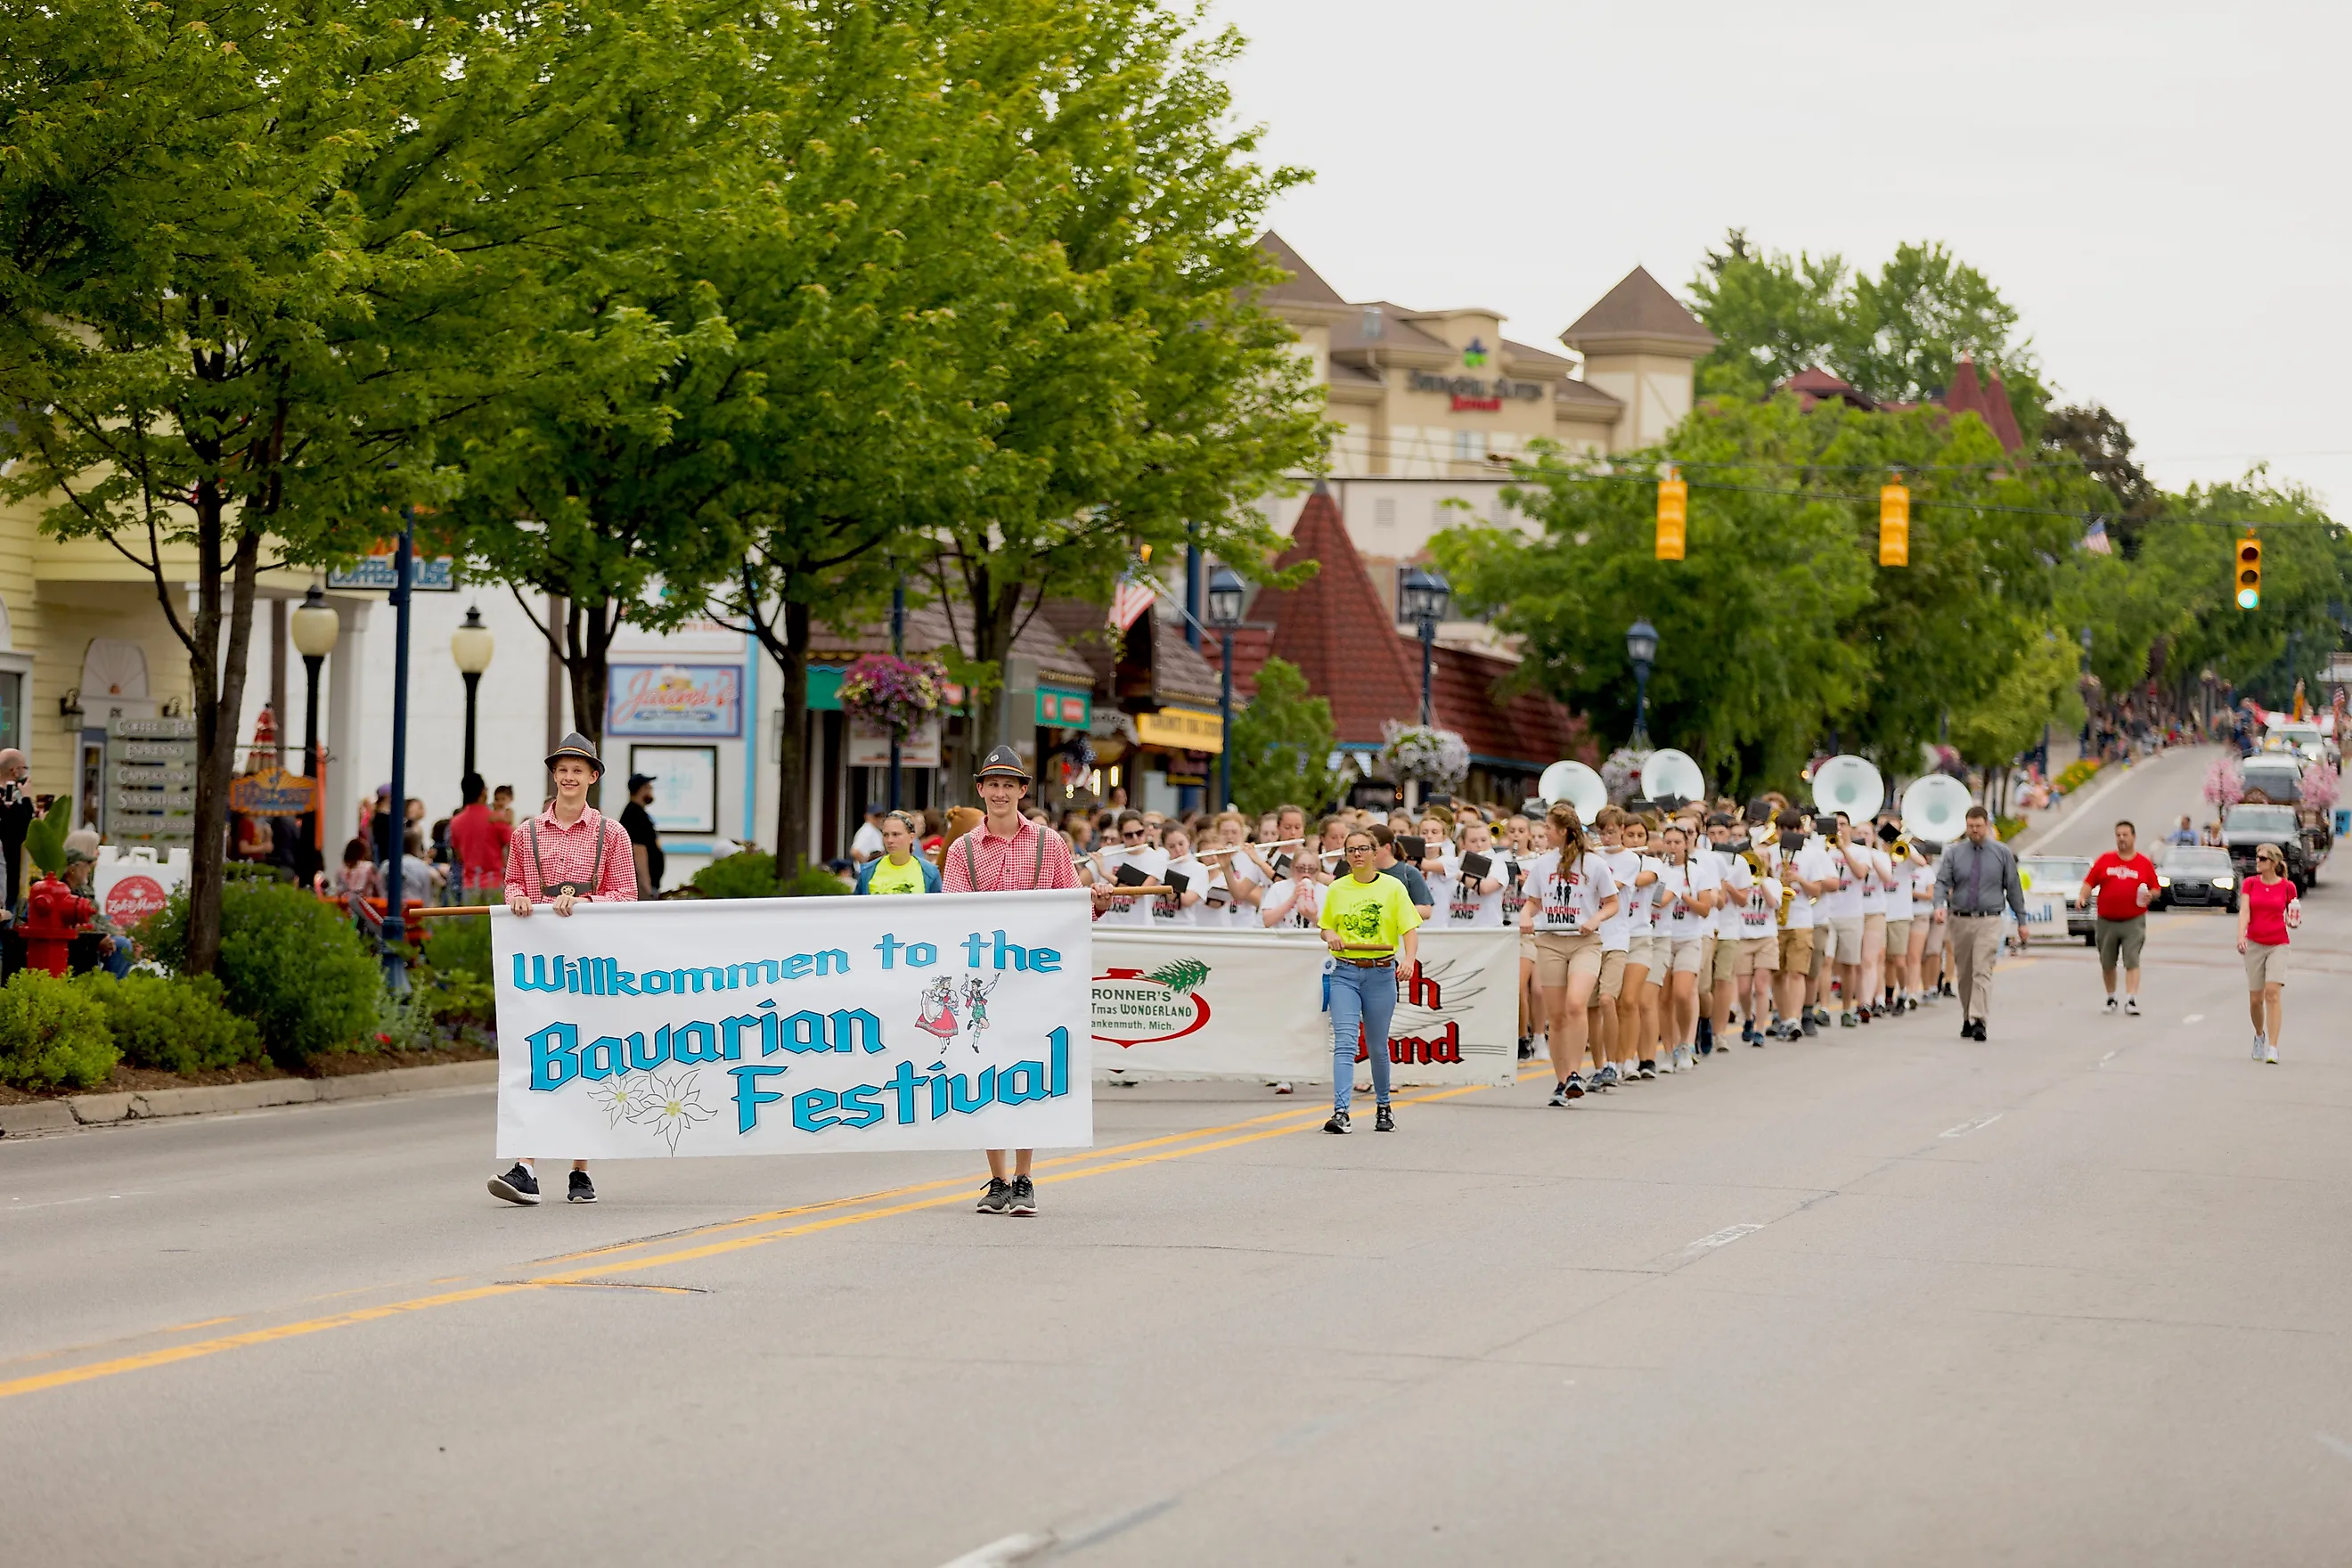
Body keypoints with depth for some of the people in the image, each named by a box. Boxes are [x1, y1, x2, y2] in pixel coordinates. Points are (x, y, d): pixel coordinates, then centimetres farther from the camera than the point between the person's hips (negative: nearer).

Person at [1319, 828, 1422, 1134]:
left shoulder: (1393, 887, 1)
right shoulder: (1336, 890, 7)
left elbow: (1410, 928, -3)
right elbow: (1325, 927, 18)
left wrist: (1409, 959, -21)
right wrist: (1330, 936, -6)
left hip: (1381, 973, -1)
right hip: (1344, 973, 1)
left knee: (1377, 1046, 8)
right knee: (1344, 1042, -13)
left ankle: (1383, 1107, 29)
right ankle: (1340, 1113, -21)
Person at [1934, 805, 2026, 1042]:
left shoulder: (2002, 853, 4)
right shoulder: (1954, 853, 5)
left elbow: (2013, 887, 8)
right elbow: (1942, 882, -3)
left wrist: (2021, 920, 7)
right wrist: (1940, 905, -23)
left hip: (1988, 922, -2)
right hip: (1959, 921, 2)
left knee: (1982, 971, -15)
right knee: (1964, 974, 10)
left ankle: (1978, 1020, -24)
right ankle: (1967, 1020, 22)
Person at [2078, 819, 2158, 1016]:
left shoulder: (2144, 863, 3)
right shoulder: (2105, 860, 6)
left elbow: (2155, 889, 9)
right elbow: (2090, 882, 6)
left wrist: (2150, 895, -13)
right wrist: (2082, 897, -12)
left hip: (2133, 922, -2)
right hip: (2106, 921, 2)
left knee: (2132, 961, -12)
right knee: (2107, 964, 11)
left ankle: (2131, 1000, -17)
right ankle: (2111, 998, 28)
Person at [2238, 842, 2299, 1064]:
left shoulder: (2287, 887, 0)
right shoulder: (2250, 884, 3)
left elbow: (2292, 918, 10)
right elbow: (2244, 912, -8)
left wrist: (2294, 921, -14)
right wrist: (2241, 937, -23)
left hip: (2278, 945, -2)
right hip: (2254, 944, 2)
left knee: (2273, 993, -16)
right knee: (2255, 998, 6)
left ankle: (2272, 1048, -17)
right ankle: (2259, 1036, 34)